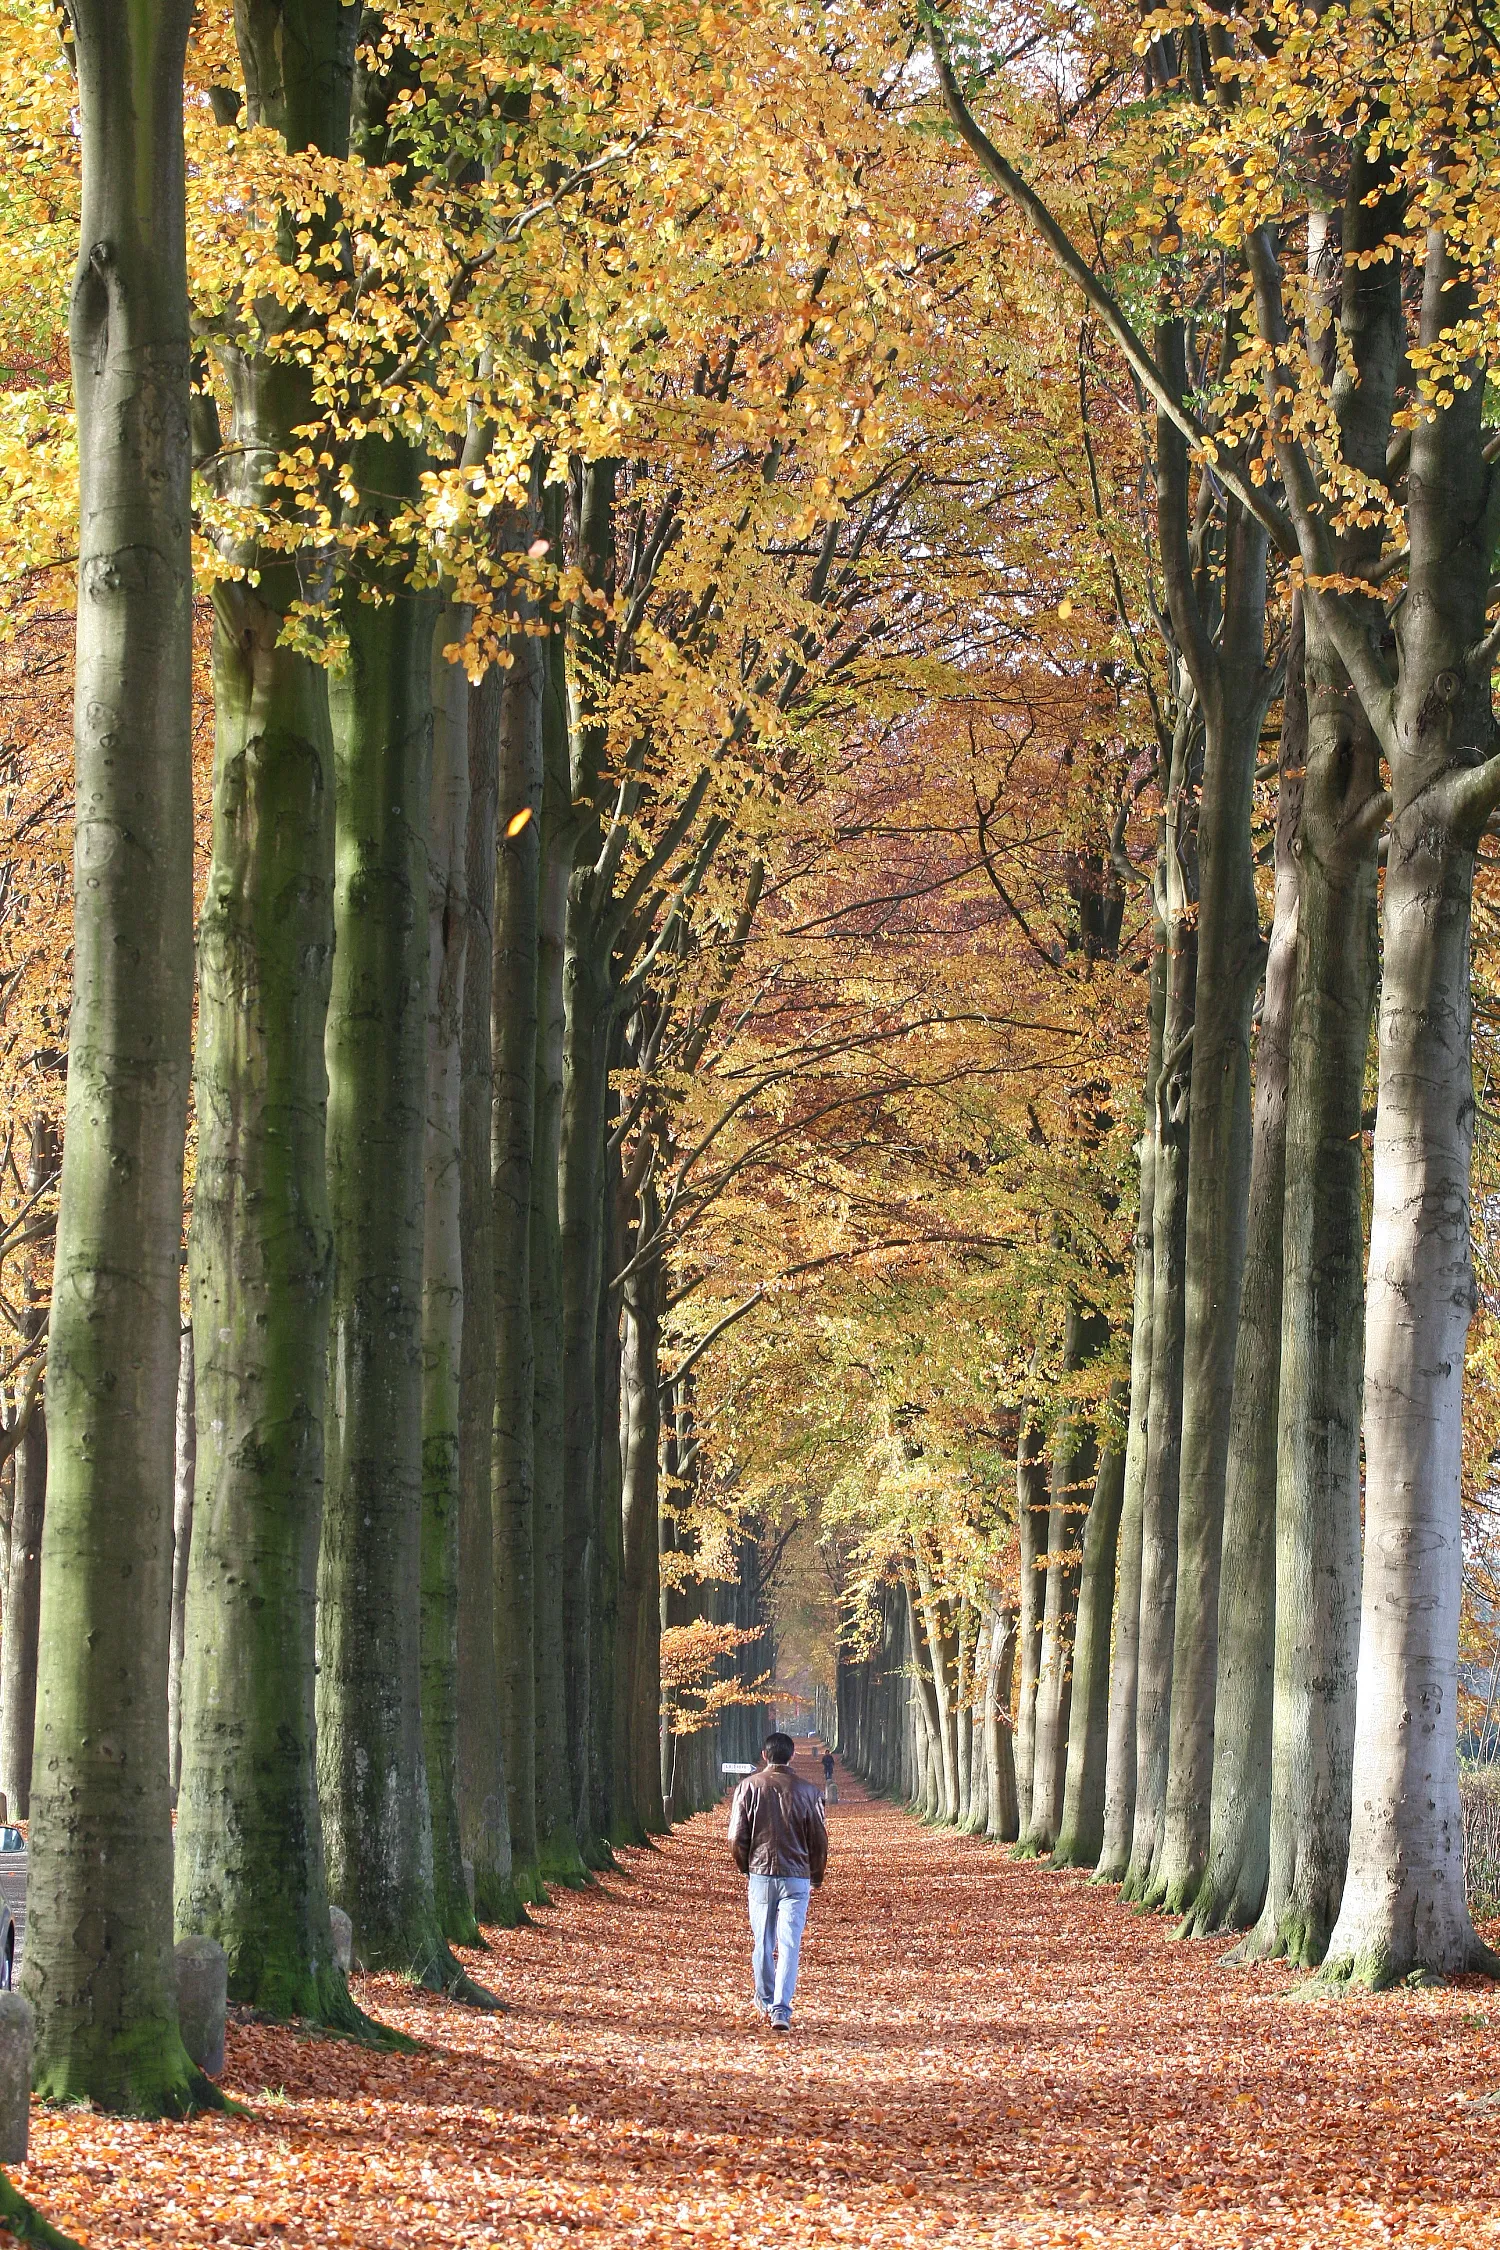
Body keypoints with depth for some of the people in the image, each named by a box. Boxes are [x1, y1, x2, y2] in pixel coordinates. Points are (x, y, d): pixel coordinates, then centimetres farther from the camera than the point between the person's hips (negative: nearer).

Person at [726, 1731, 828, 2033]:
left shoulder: (748, 1787, -1)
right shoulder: (807, 1791, -2)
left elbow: (736, 1837, -2)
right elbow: (819, 1840, 2)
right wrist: (816, 1877, 17)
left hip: (760, 1873, 1)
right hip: (797, 1877, -1)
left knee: (762, 1943, 14)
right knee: (789, 1946, -3)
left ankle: (765, 2003, 28)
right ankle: (781, 2010, -12)